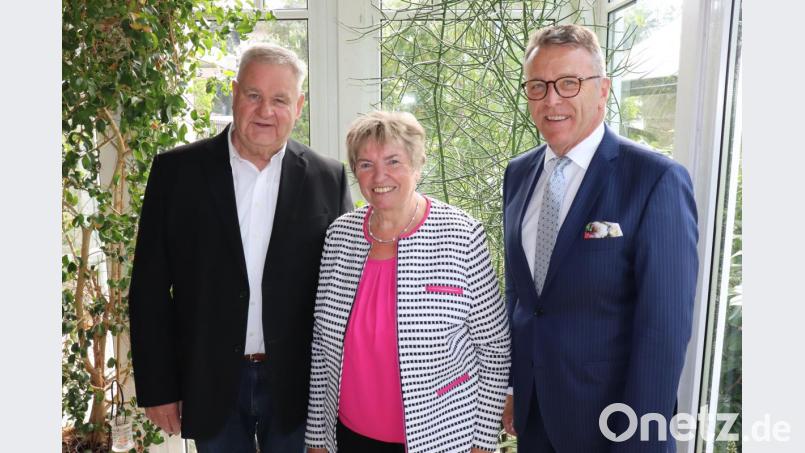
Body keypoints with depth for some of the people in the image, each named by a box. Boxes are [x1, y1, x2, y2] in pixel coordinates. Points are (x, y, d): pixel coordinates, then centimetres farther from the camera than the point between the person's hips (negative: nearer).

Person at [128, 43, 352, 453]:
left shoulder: (328, 180, -4)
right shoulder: (177, 171, -5)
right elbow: (150, 286, -3)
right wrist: (157, 388, -3)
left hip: (295, 386, 0)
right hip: (210, 384, 0)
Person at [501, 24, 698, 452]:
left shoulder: (656, 180, -18)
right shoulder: (518, 174, 0)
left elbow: (664, 329, -18)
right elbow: (516, 289, 7)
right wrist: (510, 384, 9)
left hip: (606, 418, -5)